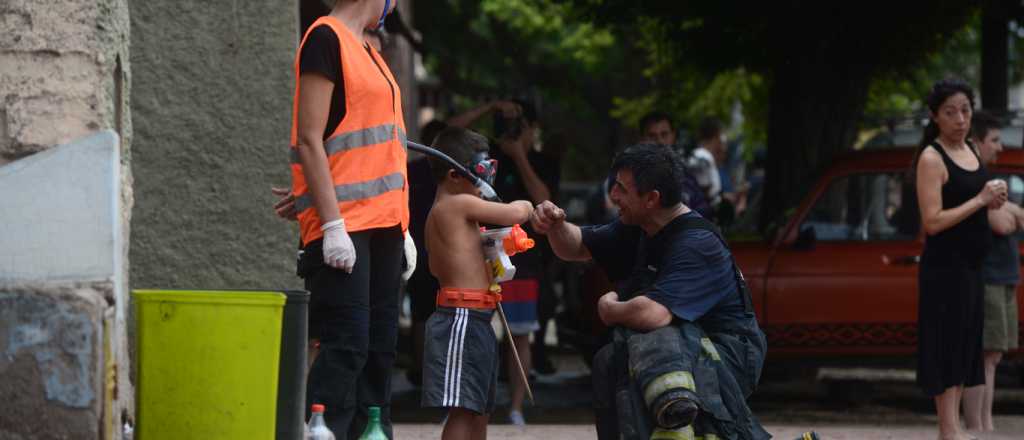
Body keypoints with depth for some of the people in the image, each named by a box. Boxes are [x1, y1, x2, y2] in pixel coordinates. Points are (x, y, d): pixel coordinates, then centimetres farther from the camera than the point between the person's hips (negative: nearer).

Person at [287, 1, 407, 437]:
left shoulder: (367, 52, 19)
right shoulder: (326, 38, -7)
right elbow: (310, 141, -13)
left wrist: (401, 228, 18)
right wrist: (333, 225, -19)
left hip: (381, 222, 9)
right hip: (344, 224, -9)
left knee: (378, 347, 7)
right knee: (346, 344, -14)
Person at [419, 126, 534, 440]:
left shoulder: (437, 214, 18)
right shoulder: (462, 204, -12)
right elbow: (517, 213, -14)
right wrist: (524, 206, 9)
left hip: (475, 320, 10)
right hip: (464, 317, -10)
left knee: (479, 412, 14)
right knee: (462, 411, -14)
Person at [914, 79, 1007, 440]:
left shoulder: (969, 149, 10)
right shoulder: (932, 158, -14)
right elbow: (932, 222, -21)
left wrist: (993, 201, 4)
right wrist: (980, 200, -20)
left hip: (970, 265, 9)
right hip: (944, 265, -9)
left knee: (964, 347, 10)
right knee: (946, 346, -7)